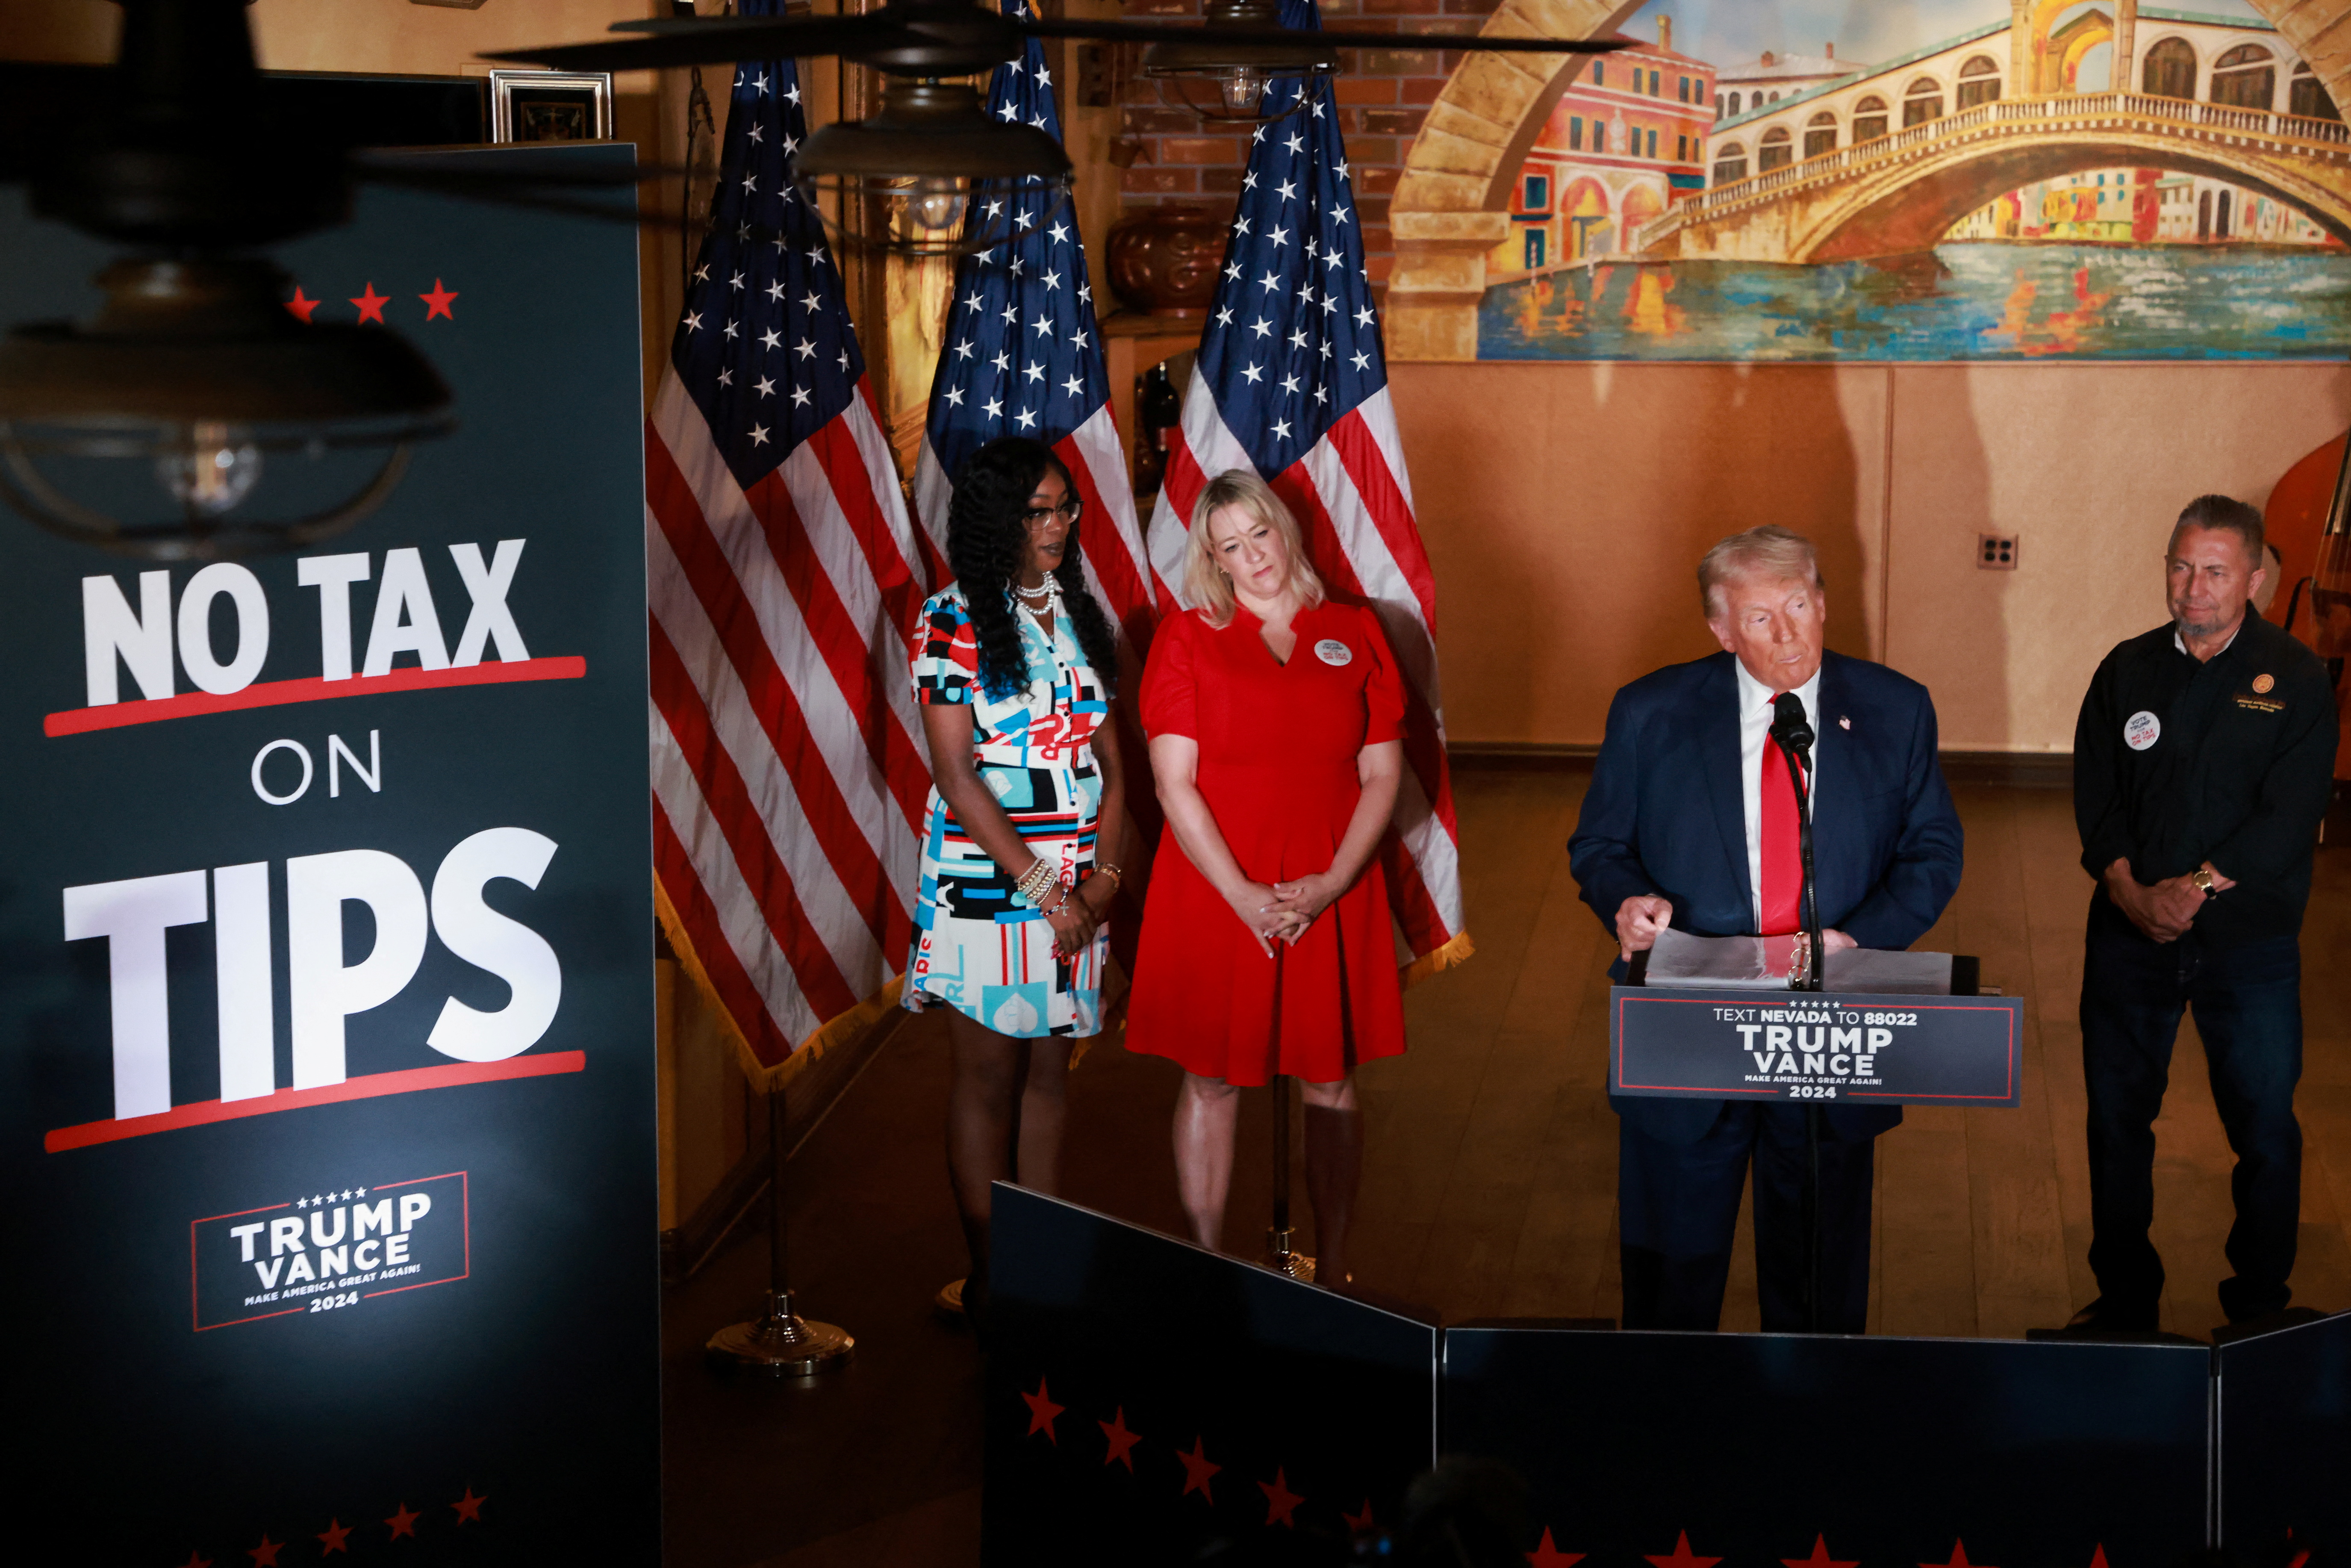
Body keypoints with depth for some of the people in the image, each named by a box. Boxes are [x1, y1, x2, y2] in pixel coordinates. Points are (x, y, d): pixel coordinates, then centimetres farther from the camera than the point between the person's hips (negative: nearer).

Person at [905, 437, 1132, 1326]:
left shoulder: (1081, 615, 10)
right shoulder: (955, 622, -7)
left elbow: (1108, 758, 9)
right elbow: (957, 776, -12)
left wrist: (1105, 871, -6)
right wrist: (1041, 887, -14)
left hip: (1075, 891, 5)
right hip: (985, 883, -5)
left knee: (1049, 1076, 10)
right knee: (988, 1079, 2)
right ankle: (989, 1281, 10)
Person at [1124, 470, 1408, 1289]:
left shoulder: (1355, 633, 6)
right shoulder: (1185, 638, 0)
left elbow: (1383, 774, 4)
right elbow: (1174, 785, -6)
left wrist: (1332, 883, -9)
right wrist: (1243, 896, -14)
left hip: (1332, 896, 2)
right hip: (1215, 896, -2)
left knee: (1331, 1082, 7)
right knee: (1211, 1080, 4)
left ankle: (1332, 1274, 17)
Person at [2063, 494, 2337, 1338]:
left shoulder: (2295, 680, -4)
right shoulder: (2129, 670, 5)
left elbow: (2290, 817, -12)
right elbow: (2095, 797, 1)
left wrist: (2198, 887, -20)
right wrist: (2131, 891, -14)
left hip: (2250, 942, -3)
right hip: (2131, 934, 3)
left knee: (2265, 1128, 3)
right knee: (2117, 1117, 10)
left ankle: (2260, 1307, 18)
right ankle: (2124, 1300, 24)